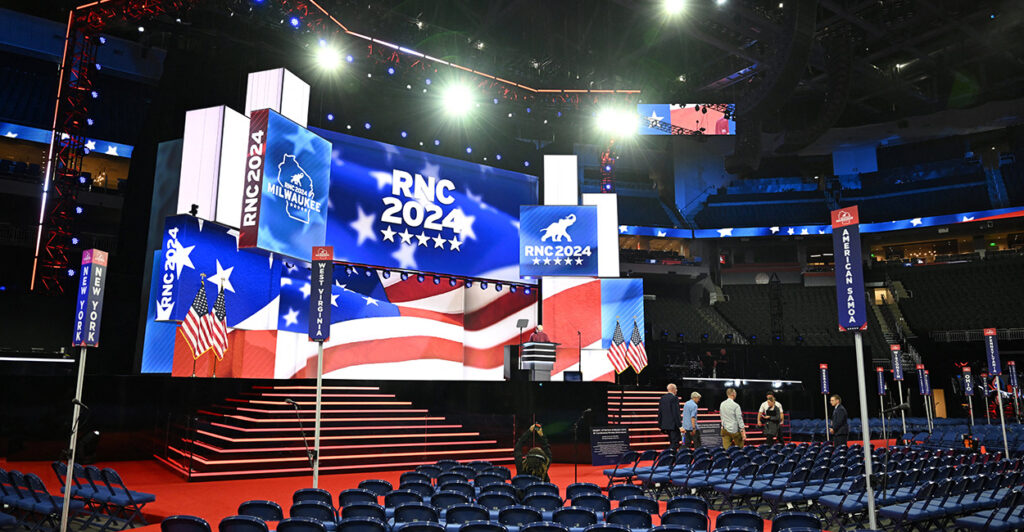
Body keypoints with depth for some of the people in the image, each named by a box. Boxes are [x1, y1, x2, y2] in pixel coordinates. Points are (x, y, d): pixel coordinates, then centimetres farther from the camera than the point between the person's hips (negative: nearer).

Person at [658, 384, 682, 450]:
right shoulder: (674, 398, -12)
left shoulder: (662, 398, 10)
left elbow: (659, 412, 13)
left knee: (672, 442, 18)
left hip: (665, 424, 8)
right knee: (675, 443, -4)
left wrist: (660, 424, 18)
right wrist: (679, 425, -15)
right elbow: (676, 412, -18)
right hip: (673, 424, -8)